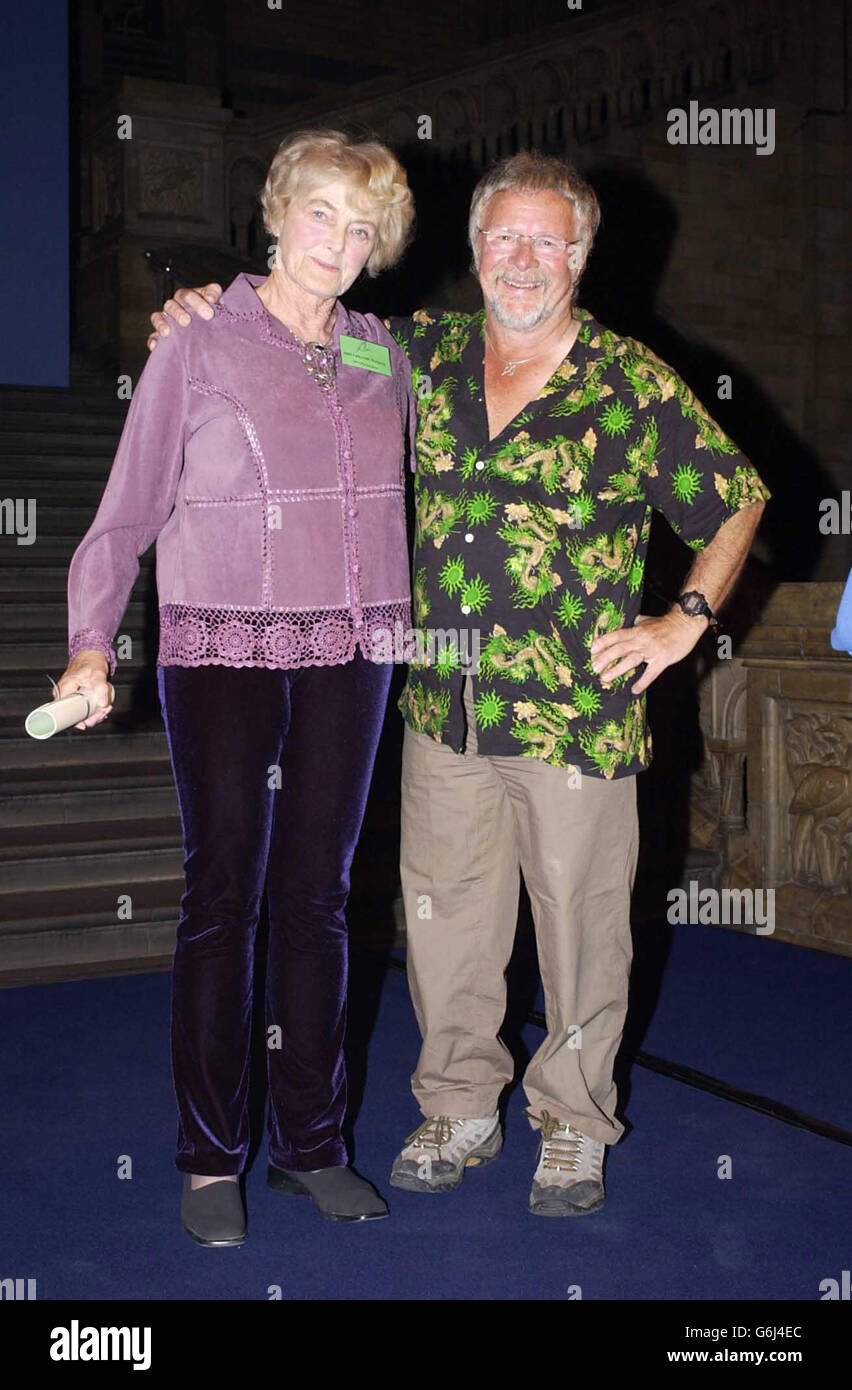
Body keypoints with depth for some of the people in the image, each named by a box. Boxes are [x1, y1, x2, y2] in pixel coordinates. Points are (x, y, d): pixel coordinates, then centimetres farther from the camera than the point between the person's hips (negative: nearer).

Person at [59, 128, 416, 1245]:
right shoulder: (201, 343, 0)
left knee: (317, 897, 9)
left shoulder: (382, 353, 11)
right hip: (223, 649, -3)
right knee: (224, 899, 1)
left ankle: (311, 1144, 20)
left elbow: (425, 483, 18)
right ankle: (211, 1156, 14)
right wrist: (92, 642, -10)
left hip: (350, 653, 4)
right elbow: (130, 507, -2)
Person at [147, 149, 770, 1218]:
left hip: (577, 721, -3)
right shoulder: (427, 353, 5)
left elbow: (738, 500, 5)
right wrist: (202, 307, 1)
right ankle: (460, 1109, 33)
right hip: (443, 711, 4)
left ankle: (574, 1123, 29)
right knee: (445, 916, 13)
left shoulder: (634, 386, -5)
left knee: (579, 924, 8)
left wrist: (685, 620, -2)